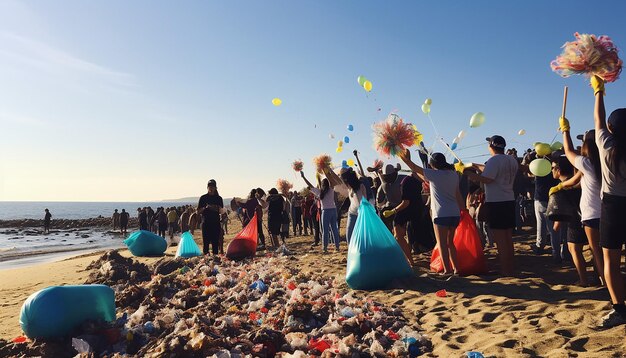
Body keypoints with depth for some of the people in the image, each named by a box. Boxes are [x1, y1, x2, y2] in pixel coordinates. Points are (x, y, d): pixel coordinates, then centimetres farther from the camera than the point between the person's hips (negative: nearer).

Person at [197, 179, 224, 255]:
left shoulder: (219, 198, 10)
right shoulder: (203, 198, 6)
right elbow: (198, 212, 5)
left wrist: (217, 209, -11)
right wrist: (205, 208, -12)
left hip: (216, 223, 1)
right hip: (206, 223, -1)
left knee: (215, 242, 1)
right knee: (206, 242, -3)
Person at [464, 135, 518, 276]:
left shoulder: (494, 160, -14)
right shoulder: (512, 160, 12)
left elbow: (486, 179, -24)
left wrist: (467, 172, -15)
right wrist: (477, 166, 28)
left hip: (496, 203, -8)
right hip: (509, 201, 9)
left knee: (500, 240, -2)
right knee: (508, 238, 17)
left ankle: (505, 271, 2)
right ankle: (510, 268, 26)